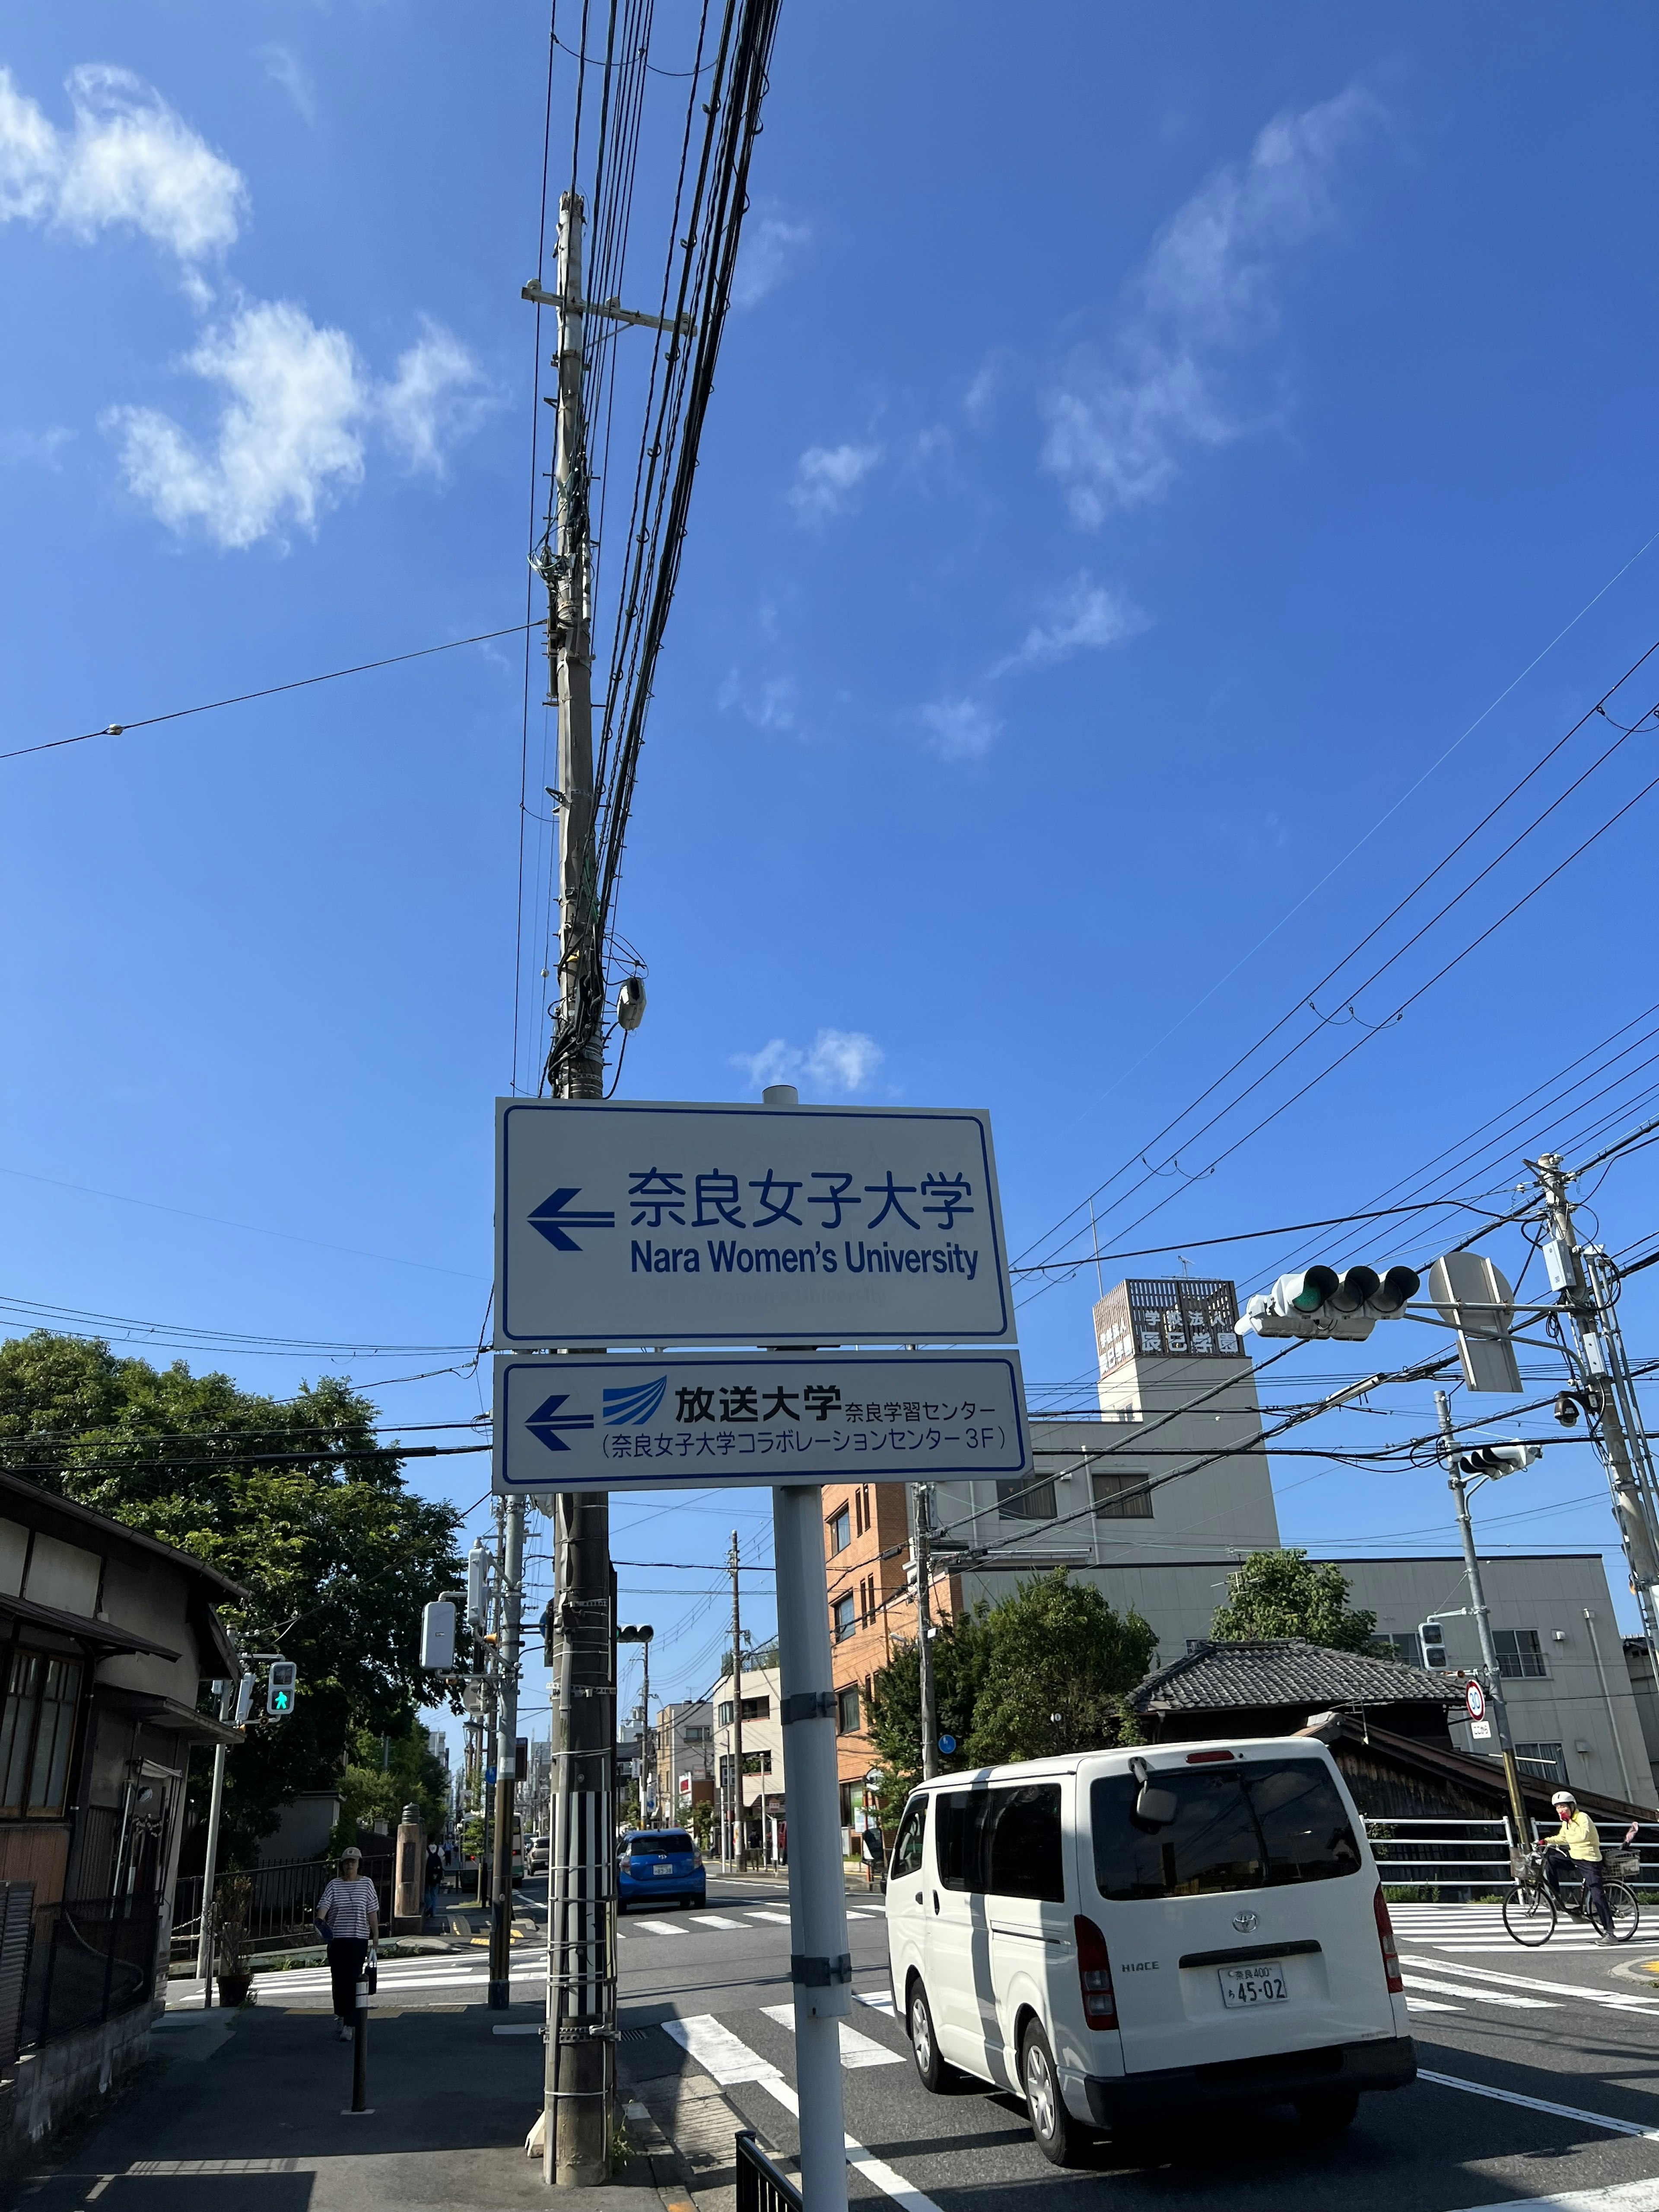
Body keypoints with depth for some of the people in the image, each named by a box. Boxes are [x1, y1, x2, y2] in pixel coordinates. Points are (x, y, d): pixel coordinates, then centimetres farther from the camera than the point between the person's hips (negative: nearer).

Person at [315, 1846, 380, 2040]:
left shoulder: (366, 1884, 2)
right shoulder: (334, 1885, 3)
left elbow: (372, 1911, 5)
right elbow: (324, 1905, -11)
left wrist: (376, 1934, 3)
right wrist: (320, 1921, -31)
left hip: (359, 1939, -1)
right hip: (336, 1939, 2)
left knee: (353, 1981, -7)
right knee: (338, 1980, 6)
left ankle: (349, 2026, -3)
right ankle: (341, 2016, 31)